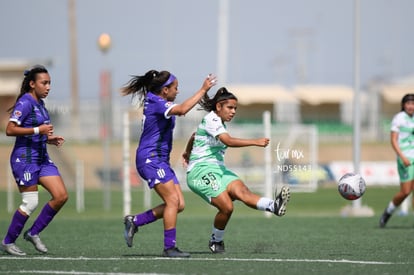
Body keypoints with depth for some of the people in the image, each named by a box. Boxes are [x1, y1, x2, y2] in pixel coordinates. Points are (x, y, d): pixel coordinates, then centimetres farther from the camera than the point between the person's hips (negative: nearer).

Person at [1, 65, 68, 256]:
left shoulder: (40, 104, 14)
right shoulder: (25, 103, -14)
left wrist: (49, 139, 6)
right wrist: (38, 130, -22)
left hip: (42, 158, 9)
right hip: (25, 159, -9)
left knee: (61, 196, -1)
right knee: (30, 203, -7)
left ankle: (33, 233, 11)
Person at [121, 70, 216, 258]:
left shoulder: (156, 102, 16)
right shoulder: (155, 103, -14)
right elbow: (182, 110, -30)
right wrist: (203, 90, -26)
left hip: (160, 160, 10)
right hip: (150, 159, -10)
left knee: (178, 204, 2)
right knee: (173, 200, -16)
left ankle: (134, 221, 11)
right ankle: (169, 247, -14)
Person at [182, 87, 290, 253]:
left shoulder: (217, 121, 20)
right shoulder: (211, 120, -11)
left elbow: (194, 136, 37)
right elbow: (228, 141, -26)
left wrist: (187, 153, 55)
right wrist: (255, 142, -32)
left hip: (218, 169, 8)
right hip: (201, 170, -8)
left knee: (242, 191, -21)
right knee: (226, 207, -22)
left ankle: (274, 206, -49)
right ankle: (216, 241, 2)